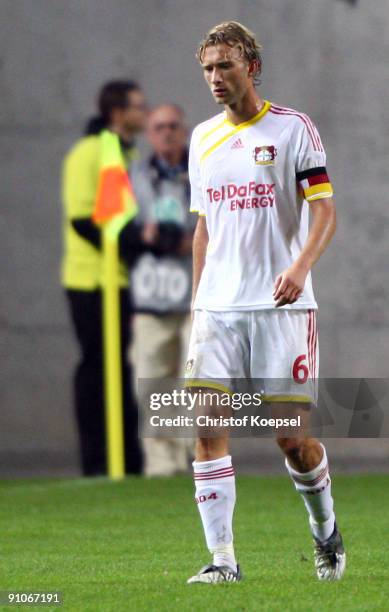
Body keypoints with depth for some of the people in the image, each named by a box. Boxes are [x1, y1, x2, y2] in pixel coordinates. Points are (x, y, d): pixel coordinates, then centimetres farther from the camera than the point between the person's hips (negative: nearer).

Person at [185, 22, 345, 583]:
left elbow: (324, 211, -8)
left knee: (293, 437, -4)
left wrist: (301, 265, -26)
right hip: (217, 306, 4)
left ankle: (326, 532, 23)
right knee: (207, 427, -9)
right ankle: (222, 559, -7)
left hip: (282, 305, -4)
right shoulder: (203, 138, 14)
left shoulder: (292, 128, -3)